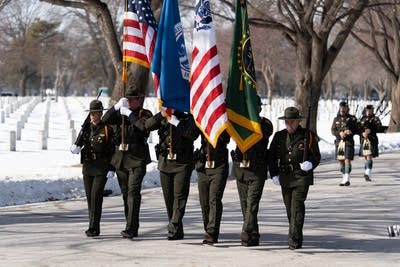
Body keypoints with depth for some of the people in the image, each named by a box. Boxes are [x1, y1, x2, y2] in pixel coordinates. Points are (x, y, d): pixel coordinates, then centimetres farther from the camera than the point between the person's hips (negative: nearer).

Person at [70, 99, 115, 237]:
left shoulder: (107, 129, -6)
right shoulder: (87, 127, 8)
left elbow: (112, 150, -6)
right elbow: (80, 142, 14)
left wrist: (111, 169, -11)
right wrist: (75, 147, -10)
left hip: (101, 169, -5)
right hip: (88, 167, 5)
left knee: (96, 196, -13)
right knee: (89, 197, 8)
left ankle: (93, 228, -13)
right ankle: (93, 227, 18)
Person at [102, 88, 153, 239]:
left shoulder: (145, 114, 1)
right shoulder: (121, 114, 14)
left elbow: (145, 126, -19)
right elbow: (105, 120, 0)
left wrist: (130, 114, -17)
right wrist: (117, 106, -10)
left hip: (137, 159, -6)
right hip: (121, 158, 6)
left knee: (133, 191, -15)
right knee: (125, 193, 10)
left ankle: (131, 228, -20)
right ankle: (131, 228, 18)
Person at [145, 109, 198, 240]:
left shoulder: (188, 118, 1)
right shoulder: (163, 118, 12)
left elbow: (193, 134, -15)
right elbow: (148, 125, -2)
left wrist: (176, 123, -17)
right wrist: (161, 115, -15)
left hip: (182, 163, -4)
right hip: (165, 161, 4)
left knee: (179, 195, -14)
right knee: (168, 196, 6)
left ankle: (174, 226, -20)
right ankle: (177, 230, 14)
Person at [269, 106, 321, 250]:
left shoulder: (308, 136, -2)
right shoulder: (279, 136, 8)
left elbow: (316, 156, 1)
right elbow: (272, 156, 14)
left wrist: (310, 164, -21)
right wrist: (274, 174, 4)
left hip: (302, 178, -4)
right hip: (285, 178, 4)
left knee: (297, 207, -14)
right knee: (289, 208, 11)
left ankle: (295, 240, -14)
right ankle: (295, 235, 28)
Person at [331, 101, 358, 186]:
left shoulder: (352, 118, 5)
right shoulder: (336, 119, 13)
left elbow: (356, 129, 3)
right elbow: (333, 130, 4)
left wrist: (351, 131, -18)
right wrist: (339, 133, -15)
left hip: (348, 142, -4)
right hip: (339, 142, 4)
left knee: (347, 159, -13)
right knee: (340, 160, 8)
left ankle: (347, 179, -16)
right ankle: (344, 178, 20)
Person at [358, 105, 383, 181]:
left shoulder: (376, 119, 4)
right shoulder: (361, 119, 14)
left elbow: (380, 128, -10)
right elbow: (358, 129, 2)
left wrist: (371, 130, -24)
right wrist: (362, 133, -18)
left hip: (372, 140, -4)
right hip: (363, 140, 4)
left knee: (369, 157, -16)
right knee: (366, 158, 10)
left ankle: (367, 174, -27)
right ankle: (367, 175, 20)